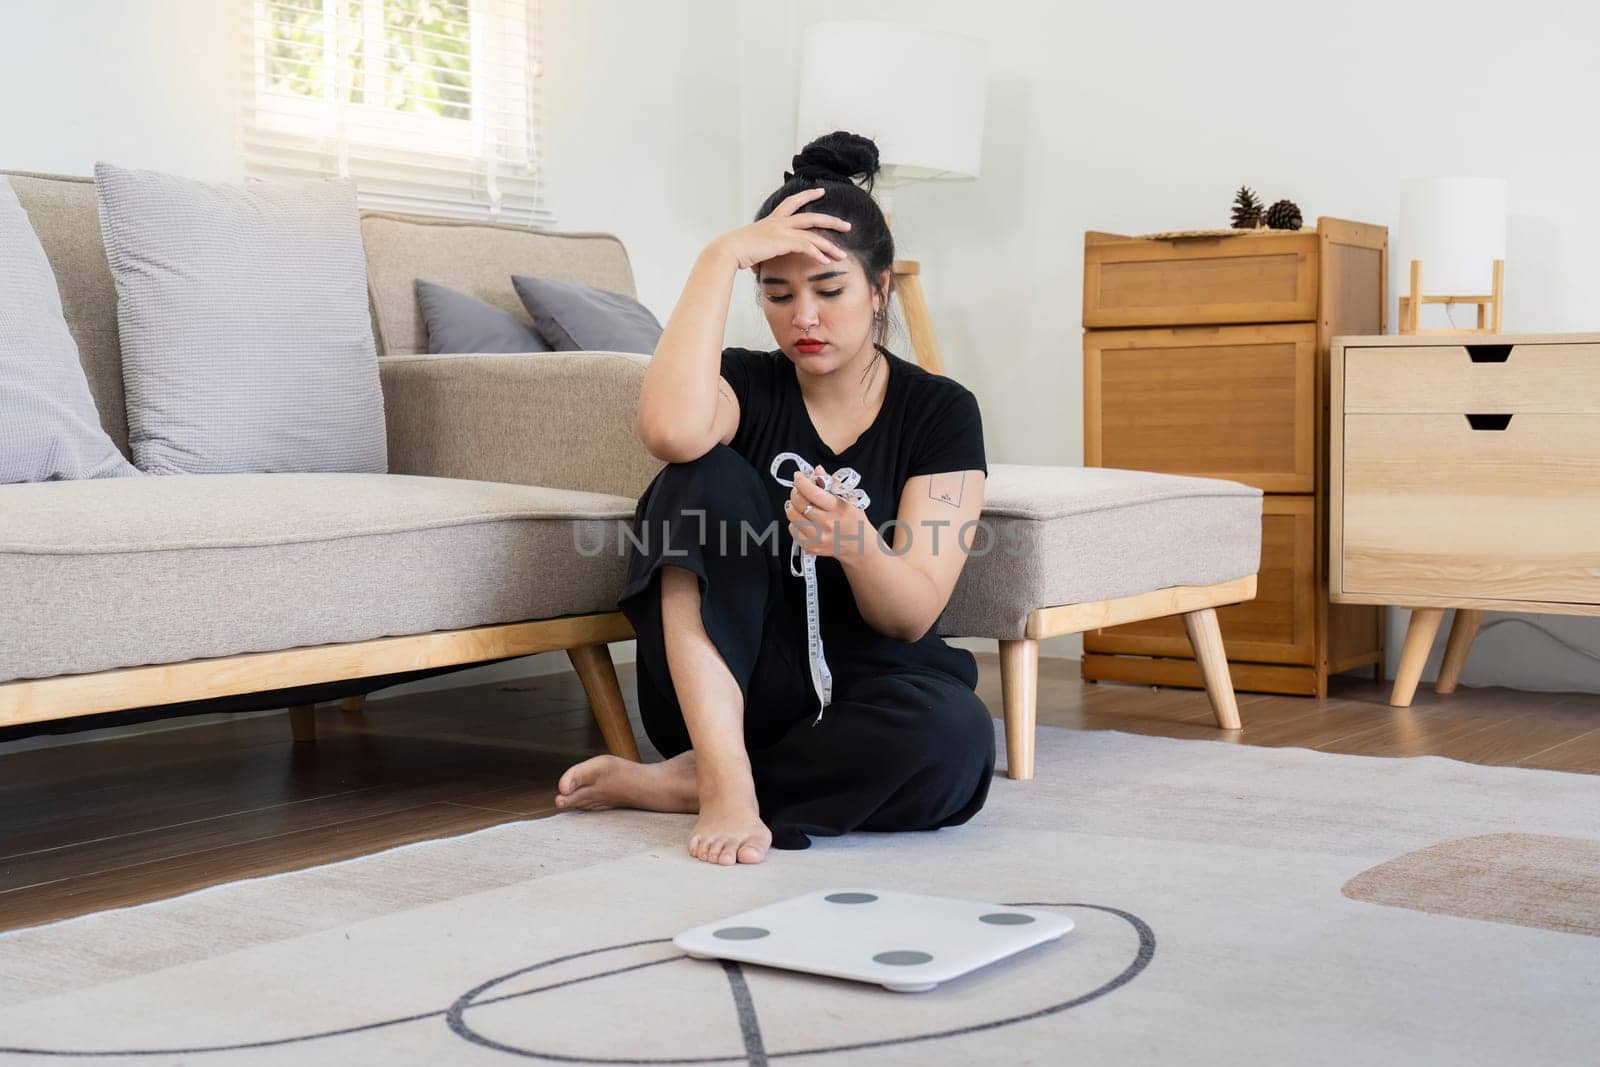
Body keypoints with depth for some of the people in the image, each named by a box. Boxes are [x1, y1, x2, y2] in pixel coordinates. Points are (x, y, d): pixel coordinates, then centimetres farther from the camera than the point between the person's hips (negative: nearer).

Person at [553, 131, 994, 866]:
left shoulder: (941, 413, -1)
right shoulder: (746, 386, 0)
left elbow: (911, 616, -11)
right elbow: (668, 430, -28)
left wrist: (855, 543, -33)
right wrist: (723, 255, -22)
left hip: (862, 696, 0)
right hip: (727, 696, 0)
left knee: (951, 734, -36)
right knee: (708, 476, -24)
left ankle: (669, 785, -20)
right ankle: (724, 778, -32)